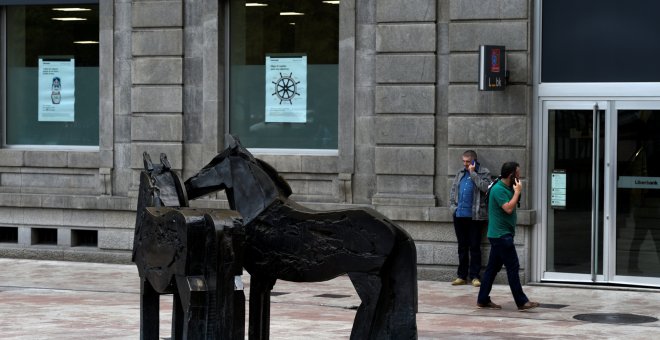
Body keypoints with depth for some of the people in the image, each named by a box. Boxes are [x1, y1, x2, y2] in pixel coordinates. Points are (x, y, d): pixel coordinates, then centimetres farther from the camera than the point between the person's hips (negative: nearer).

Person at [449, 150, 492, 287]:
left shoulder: (484, 173, -1)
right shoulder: (460, 173, 15)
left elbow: (485, 187, -18)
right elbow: (453, 190, 20)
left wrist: (472, 173, -13)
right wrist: (453, 205, 7)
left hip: (475, 216, -5)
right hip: (459, 215, 5)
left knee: (475, 247, -1)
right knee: (462, 246, 10)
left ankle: (474, 276, 4)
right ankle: (462, 276, 15)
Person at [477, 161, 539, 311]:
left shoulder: (507, 188, 15)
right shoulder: (498, 189, -16)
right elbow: (508, 208, -23)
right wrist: (517, 192, -16)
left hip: (500, 235, 10)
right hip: (501, 235, -10)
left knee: (493, 267, 11)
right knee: (513, 267, -8)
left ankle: (483, 300, 15)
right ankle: (521, 302, -5)